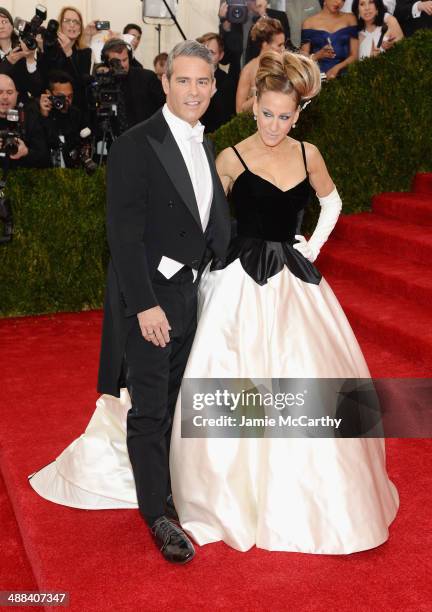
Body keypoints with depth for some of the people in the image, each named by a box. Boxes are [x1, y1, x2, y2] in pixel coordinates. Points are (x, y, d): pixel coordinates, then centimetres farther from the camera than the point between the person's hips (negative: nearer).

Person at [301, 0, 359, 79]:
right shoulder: (309, 23, 7)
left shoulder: (349, 19, 12)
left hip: (343, 75, 1)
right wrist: (318, 55, -13)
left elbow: (354, 55, 6)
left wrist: (337, 67, -10)